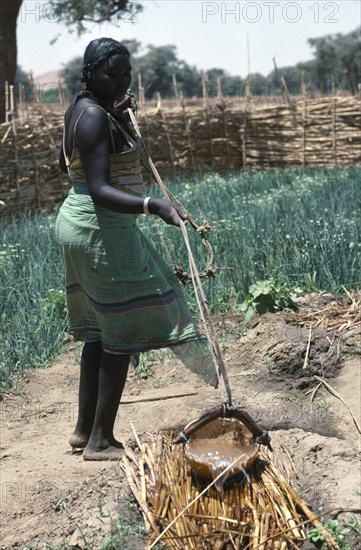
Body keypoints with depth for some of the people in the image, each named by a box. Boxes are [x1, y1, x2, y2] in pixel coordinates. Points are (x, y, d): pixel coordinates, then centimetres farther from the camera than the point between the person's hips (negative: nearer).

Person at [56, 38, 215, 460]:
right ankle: (100, 442, 3)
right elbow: (99, 190, -27)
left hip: (78, 222, 10)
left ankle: (85, 429, 24)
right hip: (103, 231, -10)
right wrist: (154, 206, -40)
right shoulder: (95, 117, -19)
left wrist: (118, 120, 16)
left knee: (100, 330, 16)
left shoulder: (79, 109, 11)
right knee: (122, 333, -3)